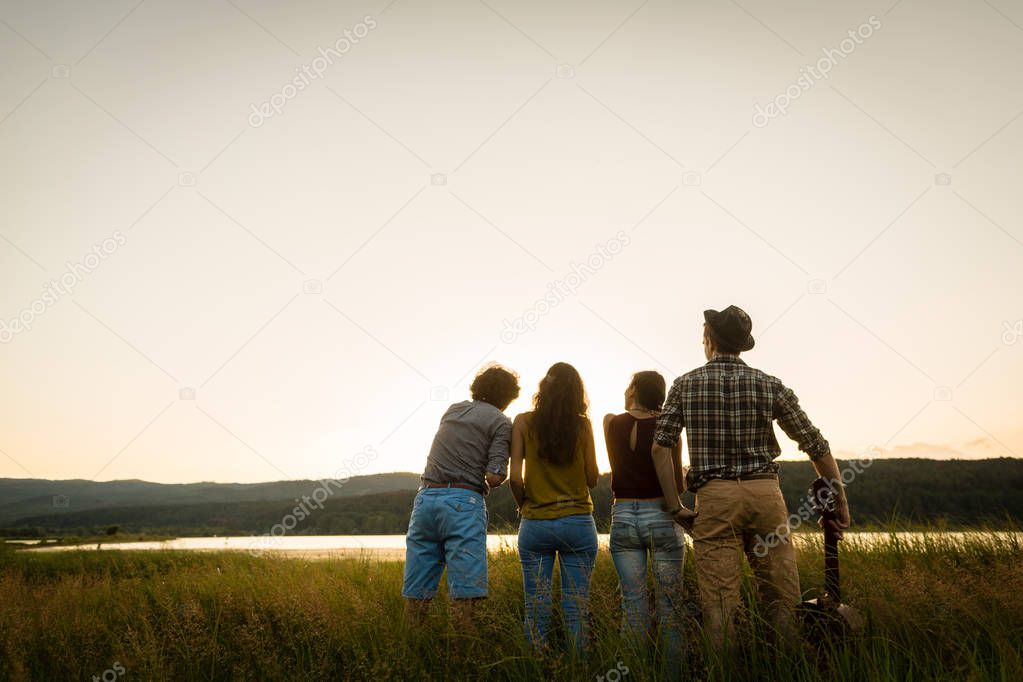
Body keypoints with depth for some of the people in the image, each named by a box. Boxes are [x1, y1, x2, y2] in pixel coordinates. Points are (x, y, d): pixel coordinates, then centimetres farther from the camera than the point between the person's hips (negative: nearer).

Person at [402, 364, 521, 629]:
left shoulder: (453, 409, 19)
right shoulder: (501, 421, 2)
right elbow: (495, 477, -7)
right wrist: (498, 476, 14)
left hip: (426, 497, 5)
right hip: (463, 502, -5)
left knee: (417, 590, 8)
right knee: (465, 591, -3)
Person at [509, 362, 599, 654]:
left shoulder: (524, 422, -3)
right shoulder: (582, 425, -2)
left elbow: (515, 477, -7)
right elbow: (592, 478, 3)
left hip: (535, 524, 0)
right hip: (578, 523, 0)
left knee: (536, 606, 6)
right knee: (577, 606, 6)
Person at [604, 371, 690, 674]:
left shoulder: (611, 423, 1)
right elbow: (678, 485, 0)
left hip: (623, 518, 2)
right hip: (661, 517, -2)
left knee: (633, 605, 6)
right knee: (669, 606, 5)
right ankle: (673, 673, 7)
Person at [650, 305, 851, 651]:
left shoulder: (685, 384, 4)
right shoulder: (769, 385, 4)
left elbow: (661, 447, -4)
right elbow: (815, 444, 5)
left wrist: (676, 506, 1)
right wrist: (840, 499, 13)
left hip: (714, 496, -1)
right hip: (765, 493, 1)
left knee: (718, 601, 1)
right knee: (781, 598, 9)